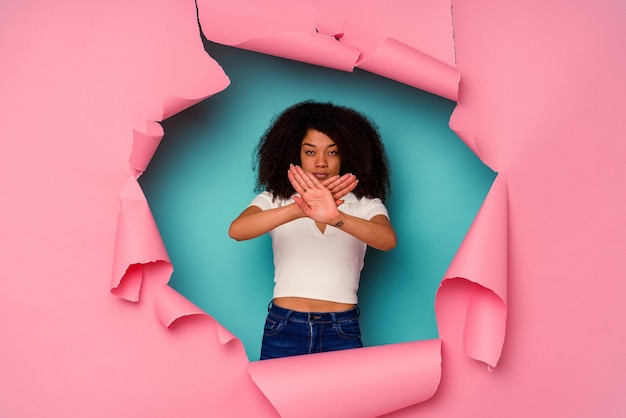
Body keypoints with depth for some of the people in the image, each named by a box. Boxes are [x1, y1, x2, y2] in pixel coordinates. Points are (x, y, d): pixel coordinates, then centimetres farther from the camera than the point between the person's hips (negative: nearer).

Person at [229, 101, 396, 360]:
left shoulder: (365, 204, 2)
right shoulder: (275, 199, 3)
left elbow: (388, 240, -19)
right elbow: (236, 230, -17)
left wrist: (335, 217, -37)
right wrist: (300, 209, -32)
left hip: (342, 334, 0)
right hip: (283, 329, 0)